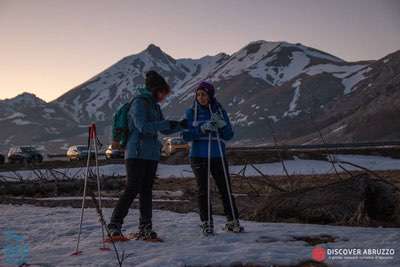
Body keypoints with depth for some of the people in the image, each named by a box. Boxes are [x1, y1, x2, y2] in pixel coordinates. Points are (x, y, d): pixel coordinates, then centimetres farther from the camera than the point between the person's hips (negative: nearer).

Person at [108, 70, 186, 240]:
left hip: (151, 155, 8)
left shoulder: (154, 105, 18)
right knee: (132, 190, -10)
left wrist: (179, 126, 7)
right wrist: (167, 124, -21)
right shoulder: (139, 103, -8)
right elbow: (142, 126, -21)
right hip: (137, 154, -8)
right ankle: (114, 225, -1)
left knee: (146, 191, 8)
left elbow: (163, 130, 22)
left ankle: (145, 229, 12)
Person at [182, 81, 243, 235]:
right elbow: (186, 136, -5)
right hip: (199, 157, -1)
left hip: (218, 157, 2)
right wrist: (202, 128, -19)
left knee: (225, 189, 1)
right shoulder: (191, 112, 2)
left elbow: (228, 136, 4)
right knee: (203, 190, 0)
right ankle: (207, 223, 9)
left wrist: (221, 124, -15)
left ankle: (232, 222, 11)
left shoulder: (220, 111, 6)